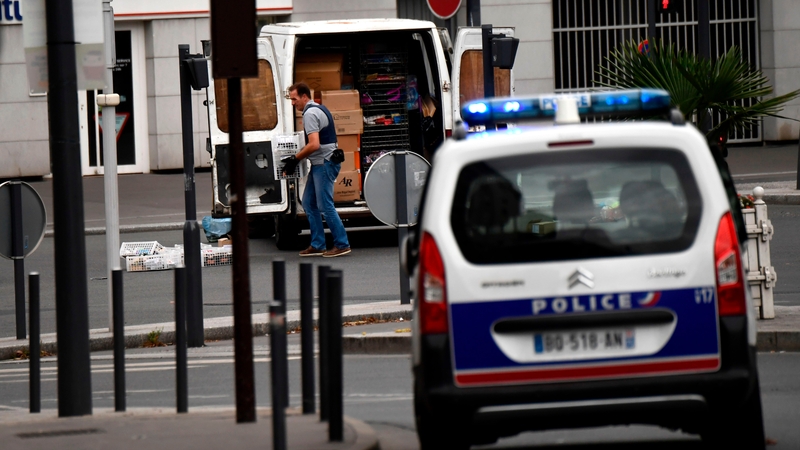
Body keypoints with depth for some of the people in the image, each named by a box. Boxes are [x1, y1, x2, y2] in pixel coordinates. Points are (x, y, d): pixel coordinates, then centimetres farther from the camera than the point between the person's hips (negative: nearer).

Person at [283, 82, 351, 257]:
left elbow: (314, 145, -24)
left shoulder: (310, 113, -15)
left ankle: (342, 244, -4)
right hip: (320, 163, 11)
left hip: (324, 163, -11)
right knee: (309, 203, 12)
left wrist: (295, 159, -13)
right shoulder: (319, 109, 17)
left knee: (325, 205, -8)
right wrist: (299, 156, 18)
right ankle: (317, 245, 14)